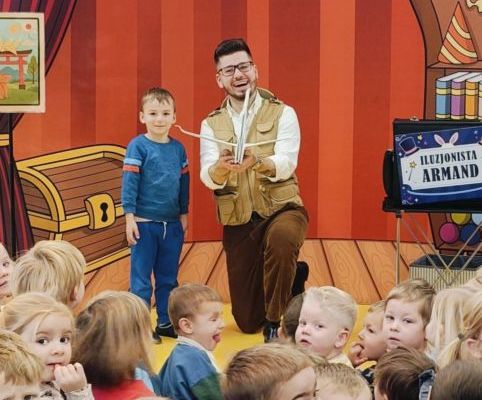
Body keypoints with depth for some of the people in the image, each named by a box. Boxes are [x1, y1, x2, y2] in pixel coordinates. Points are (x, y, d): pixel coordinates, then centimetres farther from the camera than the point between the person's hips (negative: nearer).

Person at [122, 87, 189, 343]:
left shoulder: (178, 148, 7)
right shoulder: (138, 146, -7)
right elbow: (129, 182, -10)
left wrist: (184, 214, 14)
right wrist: (129, 217, -13)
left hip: (172, 224, 5)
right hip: (145, 223, -5)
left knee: (168, 278, 13)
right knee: (141, 279, 1)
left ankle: (166, 323, 23)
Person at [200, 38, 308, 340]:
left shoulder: (282, 114, -3)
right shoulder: (211, 125, 5)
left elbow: (286, 165, -18)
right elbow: (208, 178, -10)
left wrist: (256, 162, -40)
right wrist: (221, 168, -34)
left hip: (282, 210, -3)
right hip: (237, 223, 4)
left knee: (281, 238, -42)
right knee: (247, 321, 9)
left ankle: (275, 323, -20)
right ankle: (292, 277, 40)